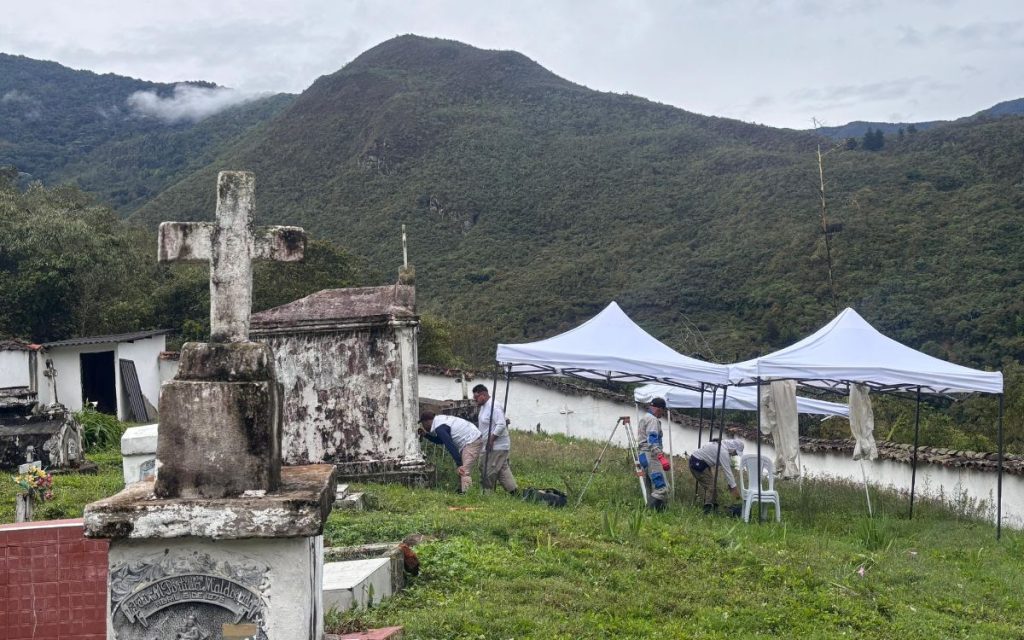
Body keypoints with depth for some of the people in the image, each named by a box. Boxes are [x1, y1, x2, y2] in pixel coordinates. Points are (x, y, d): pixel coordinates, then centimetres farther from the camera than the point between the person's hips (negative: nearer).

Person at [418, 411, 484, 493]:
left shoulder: (439, 428, -16)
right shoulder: (441, 420, 15)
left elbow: (450, 446, -23)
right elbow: (440, 441, 27)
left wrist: (459, 464, -25)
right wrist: (425, 435, 19)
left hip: (471, 442, -10)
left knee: (464, 471, -18)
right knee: (462, 471, 15)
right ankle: (461, 491, 18)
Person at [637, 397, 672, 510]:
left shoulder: (644, 418, 23)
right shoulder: (652, 419, -8)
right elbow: (652, 440, -21)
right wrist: (662, 458, -29)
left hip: (643, 456, 11)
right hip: (651, 455, -11)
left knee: (652, 489, 10)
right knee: (662, 488, -17)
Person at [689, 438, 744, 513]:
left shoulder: (722, 446, 7)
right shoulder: (723, 451, -24)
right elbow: (726, 470, -24)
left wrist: (730, 483, 10)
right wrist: (733, 486, -19)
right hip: (697, 464, -11)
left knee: (714, 485, 12)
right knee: (710, 486, -12)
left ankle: (714, 507, 17)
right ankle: (708, 508, -15)